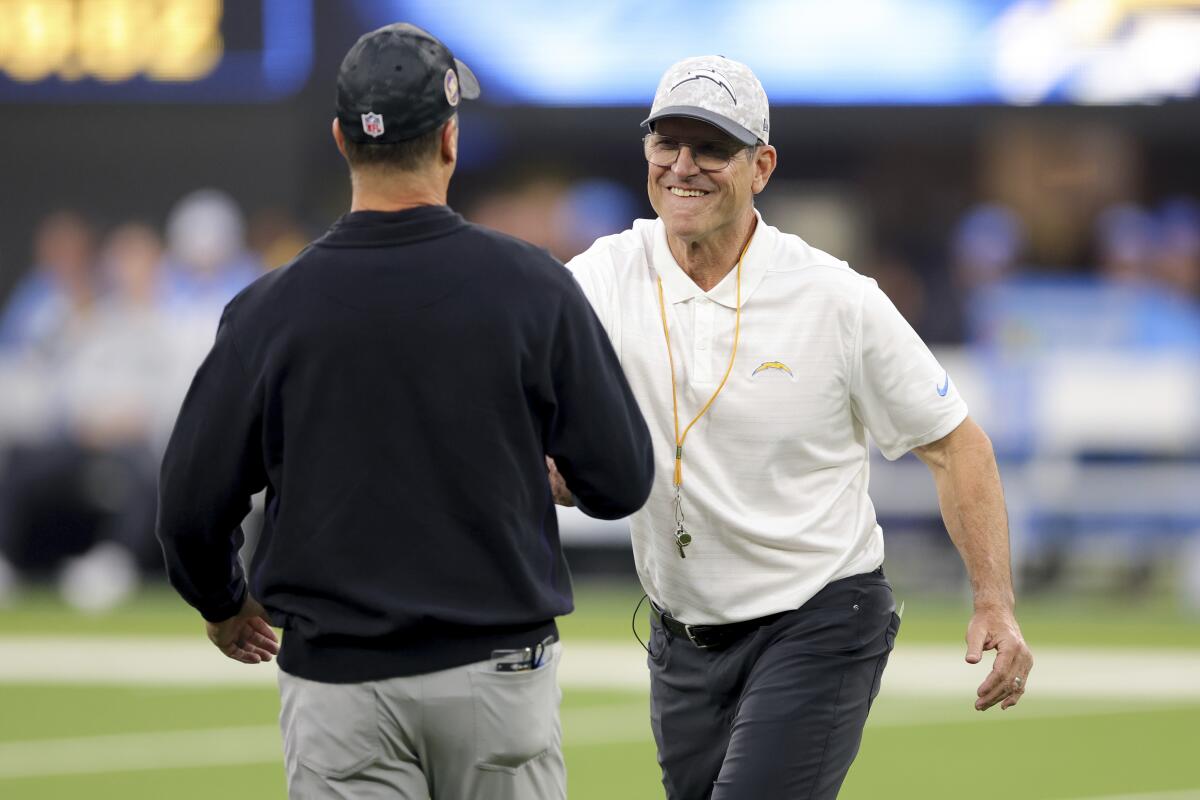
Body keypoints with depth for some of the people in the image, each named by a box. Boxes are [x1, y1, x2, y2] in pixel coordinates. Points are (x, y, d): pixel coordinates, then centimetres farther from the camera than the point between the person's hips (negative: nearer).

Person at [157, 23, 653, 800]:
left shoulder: (272, 310, -7)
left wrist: (224, 602, 19)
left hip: (339, 682, 0)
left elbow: (193, 505, -2)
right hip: (500, 667, 0)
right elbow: (621, 481, -4)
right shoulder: (531, 285, -7)